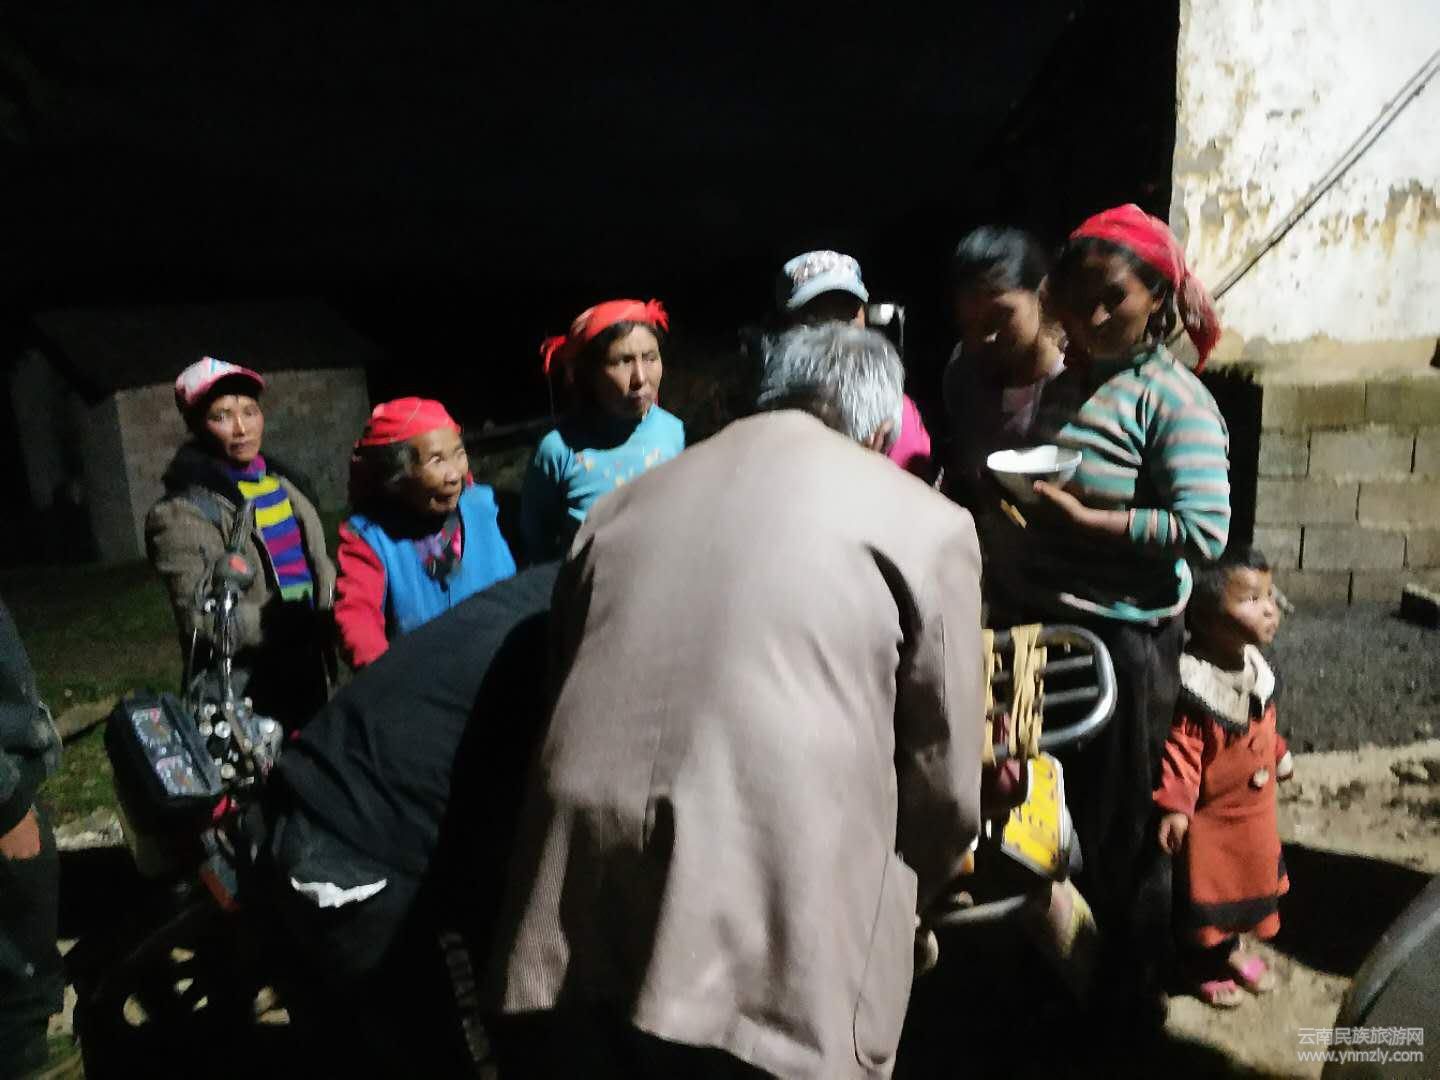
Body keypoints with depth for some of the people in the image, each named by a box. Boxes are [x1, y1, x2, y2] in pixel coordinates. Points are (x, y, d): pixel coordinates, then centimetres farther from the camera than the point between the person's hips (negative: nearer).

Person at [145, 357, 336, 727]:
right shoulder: (181, 511, -12)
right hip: (247, 685, -6)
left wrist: (332, 609, -1)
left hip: (311, 665, 6)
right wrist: (280, 623, -27)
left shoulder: (283, 479, 8)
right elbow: (203, 617, -18)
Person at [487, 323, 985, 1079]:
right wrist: (893, 903, 27)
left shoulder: (626, 501, 17)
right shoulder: (922, 521, 4)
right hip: (769, 946, -3)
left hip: (571, 937, 4)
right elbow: (944, 787, 7)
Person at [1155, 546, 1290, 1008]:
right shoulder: (1194, 683, -32)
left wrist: (1281, 756, 25)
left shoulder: (1256, 667, -5)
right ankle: (1206, 967, 34)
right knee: (1207, 892, 11)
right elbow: (1182, 750, -32)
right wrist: (1175, 806, -36)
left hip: (1256, 809, 8)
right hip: (1211, 814, -8)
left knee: (1254, 879, 25)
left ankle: (1233, 947, 48)